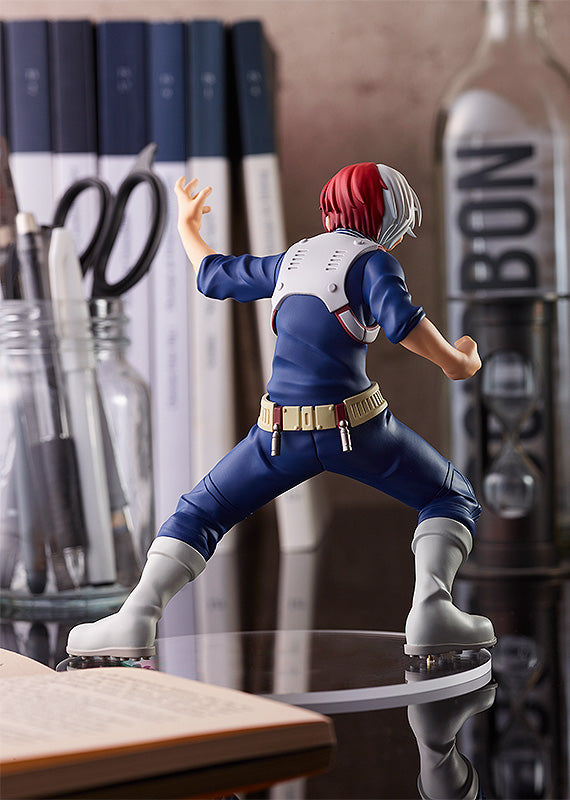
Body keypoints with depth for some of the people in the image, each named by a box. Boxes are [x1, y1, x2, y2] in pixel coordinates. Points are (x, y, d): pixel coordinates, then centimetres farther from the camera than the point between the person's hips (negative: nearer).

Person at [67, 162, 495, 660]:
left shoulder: (292, 259, 17)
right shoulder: (371, 261, 0)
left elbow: (214, 276, 30)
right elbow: (401, 319, -20)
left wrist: (187, 225, 48)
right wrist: (453, 362, -6)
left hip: (283, 433, 4)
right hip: (357, 428, -4)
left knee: (201, 512, 16)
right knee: (454, 499, 14)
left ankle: (139, 615, -5)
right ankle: (431, 608, -11)